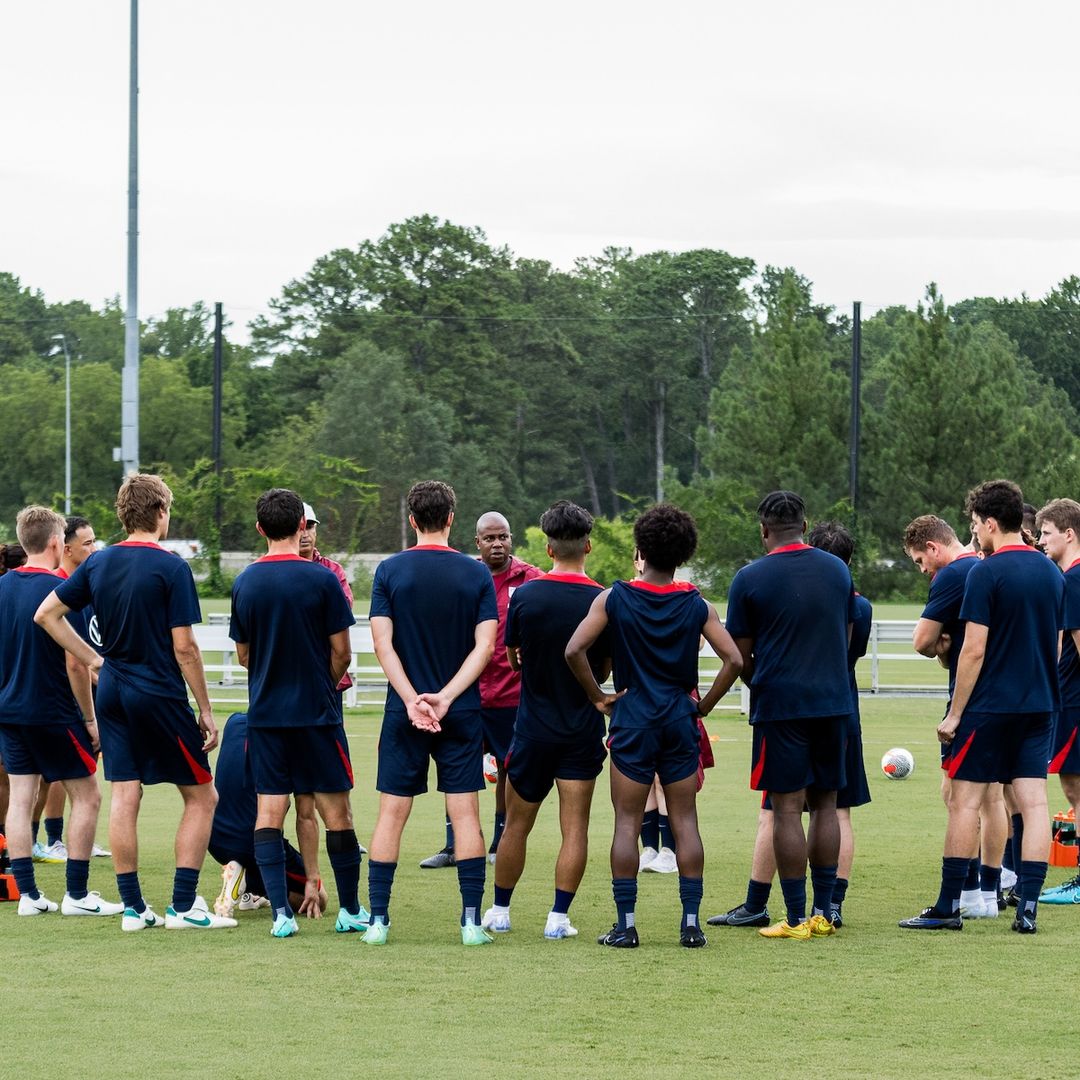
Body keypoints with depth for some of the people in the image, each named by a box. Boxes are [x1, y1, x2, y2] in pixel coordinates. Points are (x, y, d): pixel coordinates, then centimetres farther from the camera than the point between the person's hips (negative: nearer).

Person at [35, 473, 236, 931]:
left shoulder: (98, 563, 5)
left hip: (112, 691, 6)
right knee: (201, 796, 5)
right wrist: (206, 711, -7)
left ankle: (133, 907, 7)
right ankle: (184, 905, 0)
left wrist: (92, 658, 12)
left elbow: (46, 614, 10)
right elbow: (184, 647, -14)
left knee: (124, 797, 6)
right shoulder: (170, 567, -12)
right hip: (160, 695, -6)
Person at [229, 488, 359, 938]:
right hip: (317, 713, -3)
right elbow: (341, 652, -5)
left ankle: (281, 912, -5)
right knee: (335, 808, 6)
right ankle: (350, 910, 13)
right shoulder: (322, 580, -9)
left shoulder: (245, 583, 0)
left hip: (264, 713, 3)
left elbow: (244, 654, 10)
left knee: (269, 810, 4)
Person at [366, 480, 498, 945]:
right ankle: (472, 921, 0)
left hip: (404, 713, 0)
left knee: (392, 814, 5)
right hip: (461, 714, 0)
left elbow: (382, 643, -8)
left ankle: (378, 919, 3)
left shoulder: (390, 571, -2)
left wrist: (413, 699, -13)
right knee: (465, 814, 3)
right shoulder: (477, 574, -1)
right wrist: (446, 697, -12)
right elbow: (484, 646, -8)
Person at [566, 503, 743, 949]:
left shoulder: (615, 599, -4)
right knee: (685, 821, 6)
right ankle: (691, 922, 4)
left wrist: (598, 697, -2)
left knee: (627, 822, 3)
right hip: (680, 720, 2)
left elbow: (574, 650, -13)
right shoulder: (696, 605, 0)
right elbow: (733, 660, -6)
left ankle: (625, 924, 0)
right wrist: (704, 705, 4)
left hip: (632, 718, -2)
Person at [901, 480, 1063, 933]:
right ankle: (1027, 908, -1)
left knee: (964, 800, 1)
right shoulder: (1052, 572, 9)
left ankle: (949, 906, 4)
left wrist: (954, 714, -9)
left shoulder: (986, 573, -12)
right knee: (1032, 802, 3)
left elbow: (974, 649, -15)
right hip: (1040, 705, 6)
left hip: (990, 705, -6)